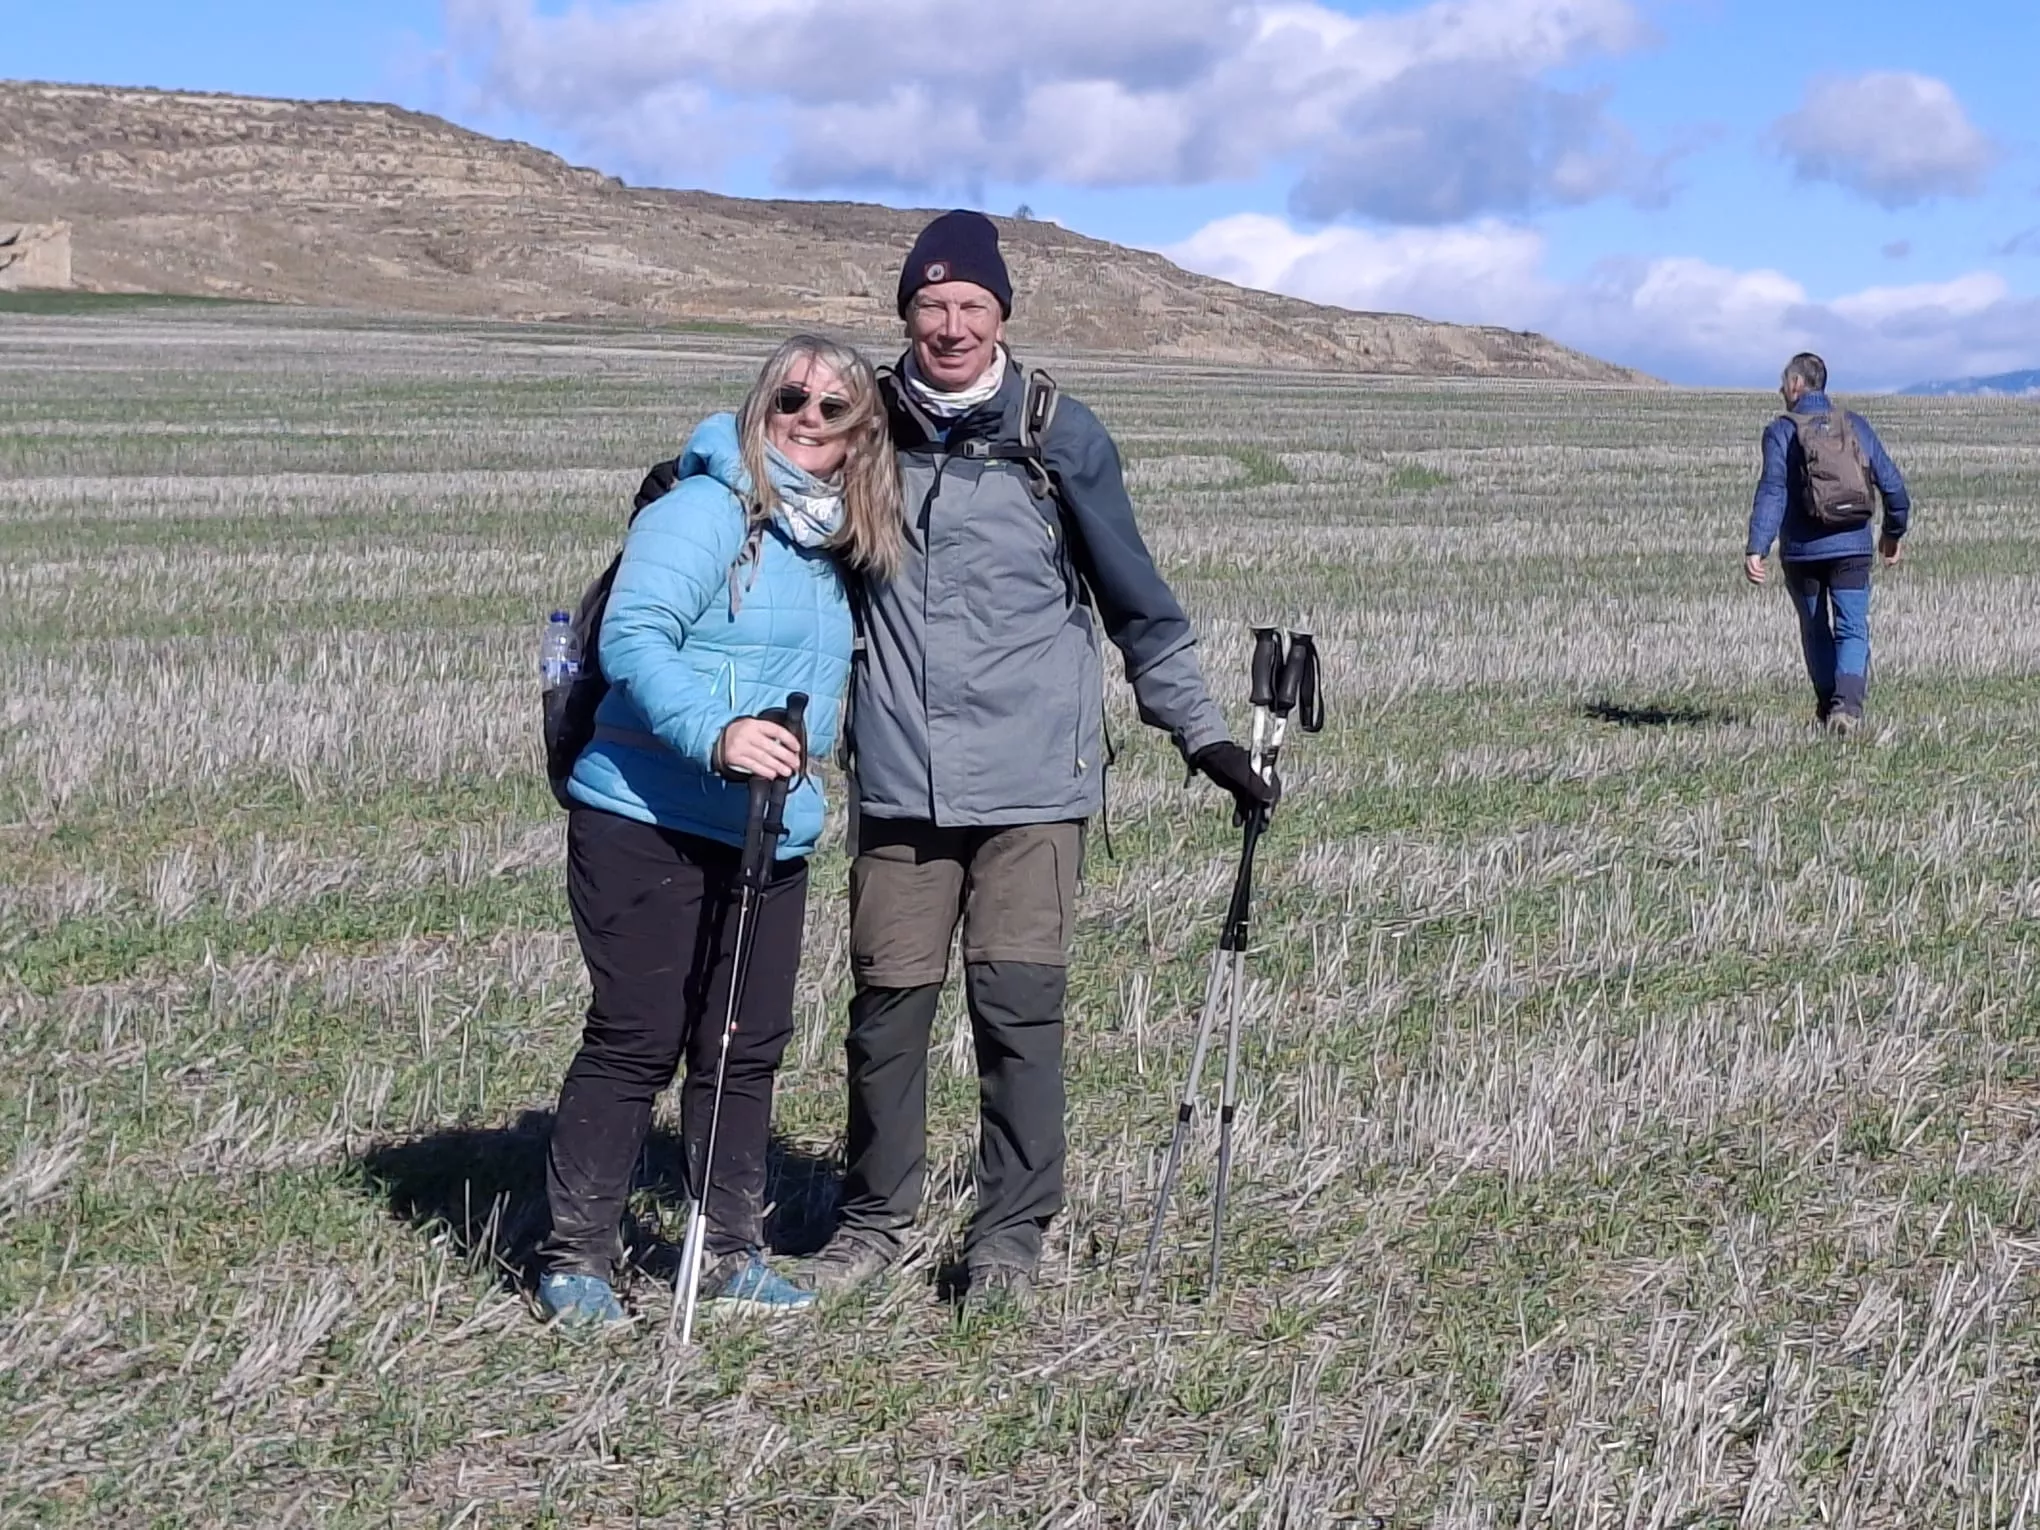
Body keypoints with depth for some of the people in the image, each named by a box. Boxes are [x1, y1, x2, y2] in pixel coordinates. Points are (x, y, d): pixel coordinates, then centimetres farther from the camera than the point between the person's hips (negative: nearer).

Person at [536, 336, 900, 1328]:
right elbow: (632, 640, -23)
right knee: (637, 1040, -4)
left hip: (771, 837, 8)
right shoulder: (707, 508, -11)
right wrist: (716, 734, -34)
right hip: (648, 826, -8)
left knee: (748, 1047, 10)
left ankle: (731, 1253, 21)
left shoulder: (830, 543, 14)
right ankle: (575, 1260, 6)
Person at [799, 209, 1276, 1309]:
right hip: (898, 784, 2)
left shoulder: (1058, 437, 0)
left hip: (1032, 785, -2)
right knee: (887, 1000, 4)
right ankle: (874, 1215, 22)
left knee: (1018, 1004, -4)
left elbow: (1138, 604, 7)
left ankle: (1010, 1230, 11)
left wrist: (1202, 735, 4)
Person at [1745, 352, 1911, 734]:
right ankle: (1847, 704, -20)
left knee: (1816, 632, 15)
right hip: (1852, 547, 1)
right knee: (1852, 629, 1)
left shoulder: (1781, 431, -5)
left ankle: (1828, 706, 26)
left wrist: (1755, 548, -21)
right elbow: (1892, 484, 8)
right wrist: (1893, 533, 22)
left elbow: (1772, 492, -16)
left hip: (1802, 551, -1)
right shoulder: (1856, 426, 6)